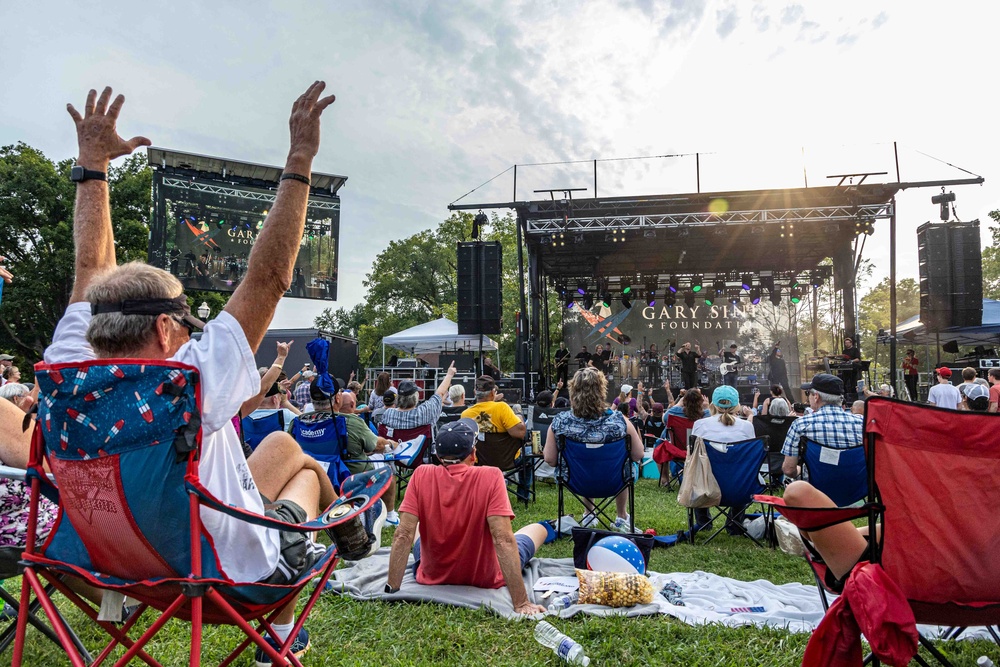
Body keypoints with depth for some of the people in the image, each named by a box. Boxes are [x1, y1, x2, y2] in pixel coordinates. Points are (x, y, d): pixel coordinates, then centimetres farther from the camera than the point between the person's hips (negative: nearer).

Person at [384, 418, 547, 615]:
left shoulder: (422, 475, -18)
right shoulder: (491, 477, -25)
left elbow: (403, 536, -20)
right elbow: (503, 540, -29)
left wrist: (391, 590, -11)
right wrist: (521, 603, -27)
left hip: (433, 576, 3)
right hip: (485, 579, -2)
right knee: (538, 529, 23)